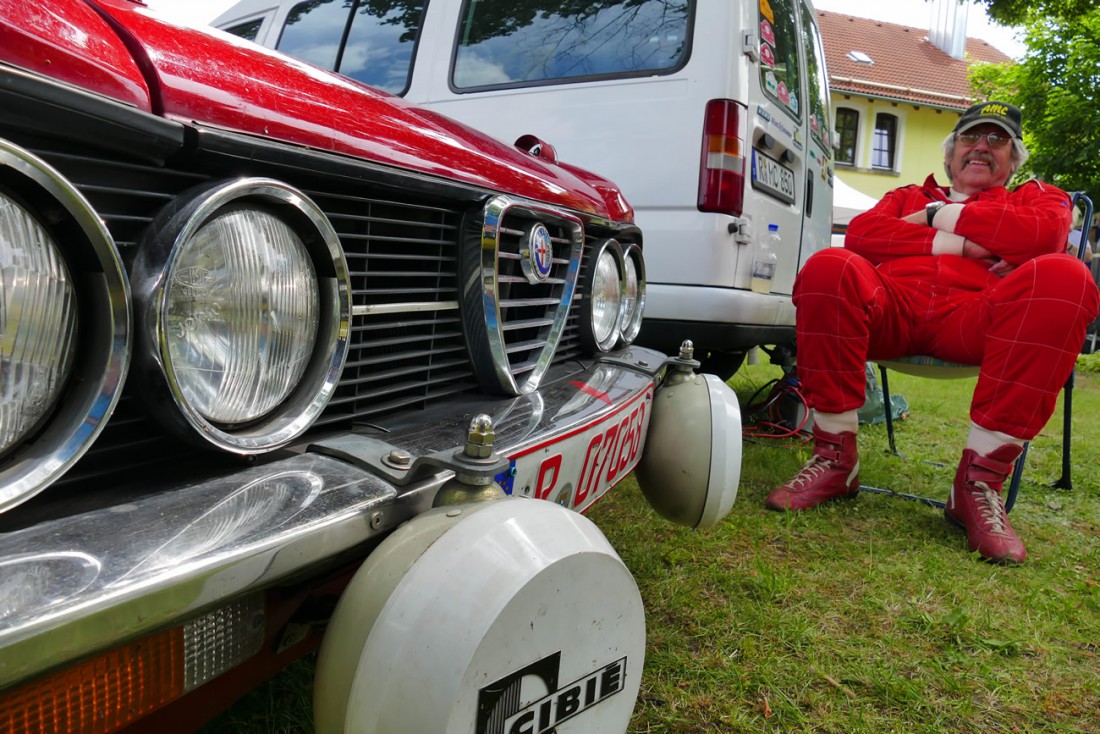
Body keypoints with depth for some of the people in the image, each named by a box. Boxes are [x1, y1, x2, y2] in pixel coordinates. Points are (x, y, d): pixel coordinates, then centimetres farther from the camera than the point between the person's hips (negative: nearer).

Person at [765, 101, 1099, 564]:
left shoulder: (1036, 196, 31)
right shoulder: (907, 197, 34)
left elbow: (1044, 232, 4)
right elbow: (860, 233, 10)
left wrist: (941, 216, 9)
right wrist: (954, 243, 2)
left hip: (973, 318, 0)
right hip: (893, 308, 1)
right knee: (830, 267, -30)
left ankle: (980, 482, -28)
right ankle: (834, 460, -24)